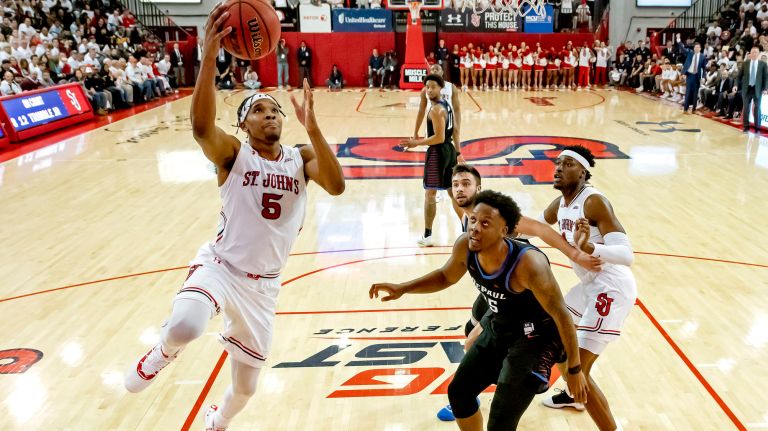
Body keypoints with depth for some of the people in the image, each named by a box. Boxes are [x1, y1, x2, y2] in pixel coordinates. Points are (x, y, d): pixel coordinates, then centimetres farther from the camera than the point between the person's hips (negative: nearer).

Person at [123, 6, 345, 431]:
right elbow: (201, 126, -30)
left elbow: (336, 185, -19)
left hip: (263, 284, 4)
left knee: (246, 386, 17)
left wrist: (312, 127, -30)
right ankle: (162, 353, 2)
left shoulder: (300, 158, 1)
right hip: (220, 266, -3)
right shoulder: (233, 153, -8)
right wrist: (210, 55, -42)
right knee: (184, 328, -38)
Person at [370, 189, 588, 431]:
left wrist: (574, 370, -17)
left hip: (535, 339, -7)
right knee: (459, 392, 19)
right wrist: (402, 289, -6)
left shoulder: (529, 264, -36)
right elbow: (446, 277, 5)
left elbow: (561, 315, -25)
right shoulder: (465, 247, -17)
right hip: (498, 329, 7)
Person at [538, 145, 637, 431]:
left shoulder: (594, 201, -22)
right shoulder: (561, 203, 5)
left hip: (611, 289, -10)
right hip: (591, 286, 10)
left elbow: (626, 254, -32)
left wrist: (587, 247, -48)